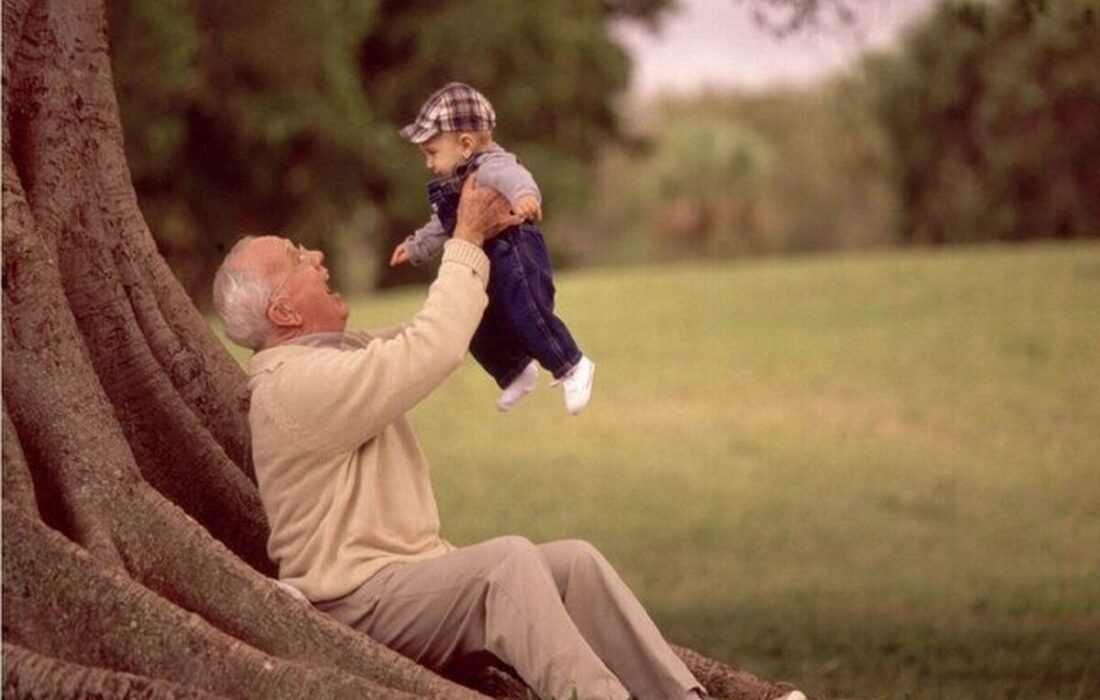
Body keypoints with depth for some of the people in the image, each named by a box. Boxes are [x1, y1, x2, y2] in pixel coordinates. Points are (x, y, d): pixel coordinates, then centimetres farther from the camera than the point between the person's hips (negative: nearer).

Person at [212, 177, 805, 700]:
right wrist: (466, 241, -11)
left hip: (411, 573, 10)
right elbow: (431, 350, -24)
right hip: (360, 604, -10)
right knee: (507, 560, -32)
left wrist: (480, 239, 6)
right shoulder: (297, 383, -19)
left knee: (573, 562, -5)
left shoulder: (334, 353, 15)